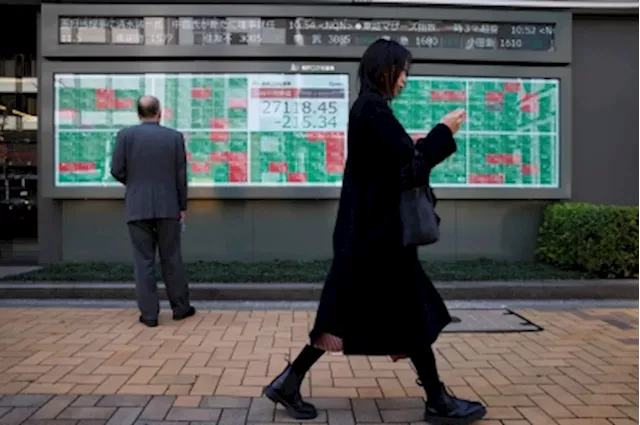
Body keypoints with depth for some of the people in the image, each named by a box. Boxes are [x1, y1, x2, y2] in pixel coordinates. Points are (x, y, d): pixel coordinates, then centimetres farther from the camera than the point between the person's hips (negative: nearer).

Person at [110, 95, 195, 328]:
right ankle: (180, 307, 19)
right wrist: (182, 206, 8)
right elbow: (181, 175, 0)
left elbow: (117, 170, -3)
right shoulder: (175, 136, 0)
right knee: (171, 258, 10)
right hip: (167, 206, 1)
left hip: (137, 208, 0)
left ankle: (149, 313, 5)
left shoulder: (125, 135, -1)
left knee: (143, 260, 3)